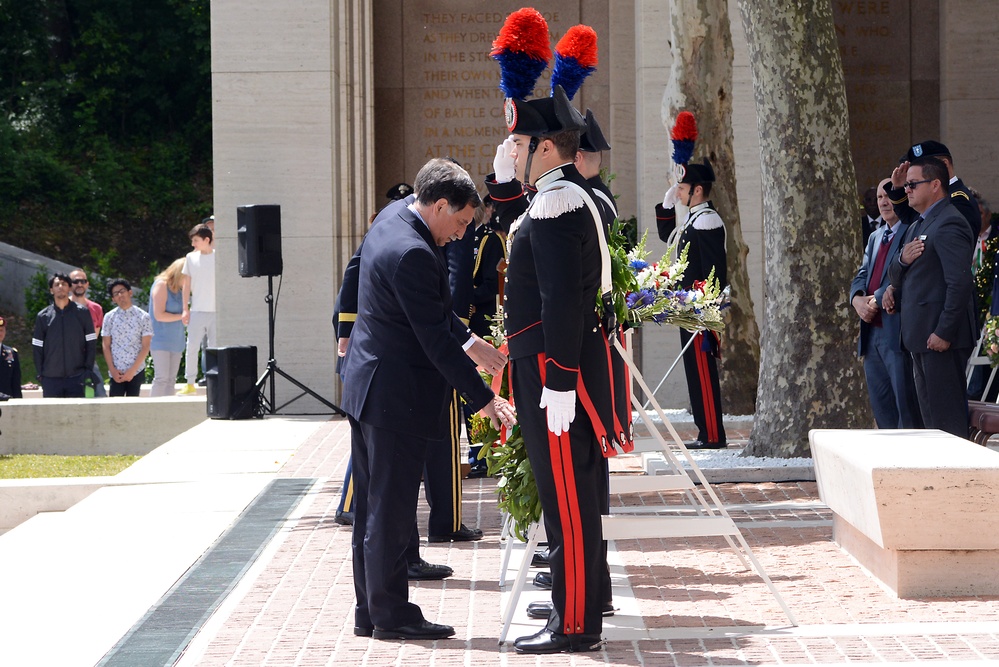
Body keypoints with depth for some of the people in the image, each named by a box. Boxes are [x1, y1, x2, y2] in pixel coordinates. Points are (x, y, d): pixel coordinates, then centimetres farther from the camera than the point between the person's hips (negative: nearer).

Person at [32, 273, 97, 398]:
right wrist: (40, 374, 1)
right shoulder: (43, 316, 7)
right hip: (51, 378, 1)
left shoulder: (82, 313, 4)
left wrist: (88, 370, -3)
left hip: (77, 378, -1)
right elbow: (37, 348, 8)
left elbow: (91, 344, 4)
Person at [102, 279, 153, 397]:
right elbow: (106, 346, 5)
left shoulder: (143, 317, -2)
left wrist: (132, 370, -10)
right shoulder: (109, 317, 3)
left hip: (136, 371, -1)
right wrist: (112, 369, -5)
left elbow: (145, 347, -4)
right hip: (116, 373, 1)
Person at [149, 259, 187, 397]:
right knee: (161, 378, -13)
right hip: (161, 339, -8)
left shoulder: (179, 289, 15)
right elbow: (159, 315, -16)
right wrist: (181, 316, -11)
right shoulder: (161, 285, -9)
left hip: (175, 341, 8)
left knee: (171, 380, 4)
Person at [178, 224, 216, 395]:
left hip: (216, 310, -2)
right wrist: (185, 309, 5)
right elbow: (187, 284, 10)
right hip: (197, 310, 2)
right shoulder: (191, 257, 7)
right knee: (192, 347, -3)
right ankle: (190, 384, 0)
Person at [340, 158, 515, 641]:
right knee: (391, 509, -2)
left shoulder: (387, 226, 9)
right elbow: (436, 340, -23)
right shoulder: (412, 255, -23)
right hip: (396, 397, -11)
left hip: (367, 388, 11)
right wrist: (483, 399, -20)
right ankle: (390, 614, 5)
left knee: (372, 507, 13)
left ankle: (370, 611, 20)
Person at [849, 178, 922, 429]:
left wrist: (876, 300, -18)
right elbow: (861, 275, 14)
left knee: (907, 409, -6)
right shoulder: (875, 238, 21)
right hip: (871, 331, 9)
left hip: (897, 332, -8)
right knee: (881, 408, 11)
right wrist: (858, 299, -6)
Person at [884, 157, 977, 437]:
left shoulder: (948, 224, -14)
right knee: (930, 416, 13)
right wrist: (902, 261, -3)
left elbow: (960, 283, -21)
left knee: (946, 417, -8)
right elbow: (896, 276, 21)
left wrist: (943, 333, -23)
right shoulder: (918, 225, 20)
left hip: (941, 338, -10)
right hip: (920, 336, 10)